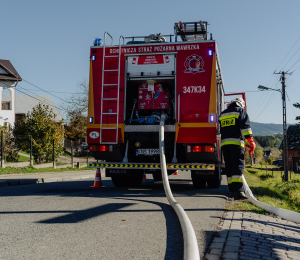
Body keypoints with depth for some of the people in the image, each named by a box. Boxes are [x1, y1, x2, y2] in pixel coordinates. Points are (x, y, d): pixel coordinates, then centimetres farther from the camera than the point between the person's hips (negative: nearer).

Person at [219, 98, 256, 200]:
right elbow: (245, 126, -6)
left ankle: (232, 189, 17)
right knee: (238, 167, -12)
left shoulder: (222, 114, 24)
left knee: (229, 167, 11)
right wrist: (251, 141, -9)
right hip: (236, 143, -6)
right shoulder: (241, 111, 6)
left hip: (224, 143, 6)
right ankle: (238, 190, -22)